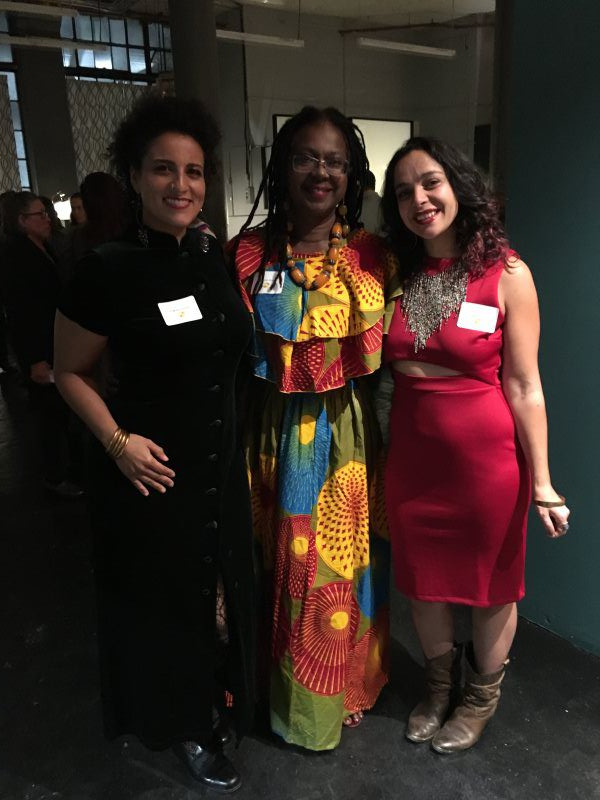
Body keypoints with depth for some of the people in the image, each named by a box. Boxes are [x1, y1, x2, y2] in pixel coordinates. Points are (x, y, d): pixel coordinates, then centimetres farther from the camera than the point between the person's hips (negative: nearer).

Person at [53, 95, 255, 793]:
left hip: (222, 463, 5)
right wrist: (117, 441, -16)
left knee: (223, 590, 20)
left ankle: (220, 697, 48)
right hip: (152, 471, -5)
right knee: (163, 599, 14)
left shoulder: (215, 257, 2)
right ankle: (184, 727, 40)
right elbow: (70, 372, -4)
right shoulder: (107, 270, -14)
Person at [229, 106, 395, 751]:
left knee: (345, 561, 14)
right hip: (276, 435, 0)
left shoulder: (371, 256, 0)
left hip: (348, 434, 1)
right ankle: (292, 697, 40)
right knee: (285, 565, 13)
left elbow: (382, 351, 4)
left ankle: (347, 688, 42)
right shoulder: (248, 252, -3)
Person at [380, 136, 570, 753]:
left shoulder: (506, 274, -11)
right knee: (423, 578, 19)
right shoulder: (398, 274, 1)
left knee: (490, 585, 16)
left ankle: (481, 698, 45)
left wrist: (541, 483, -8)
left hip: (486, 457, -3)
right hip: (410, 454, 4)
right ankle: (438, 686, 48)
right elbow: (378, 367, 6)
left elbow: (523, 387, -10)